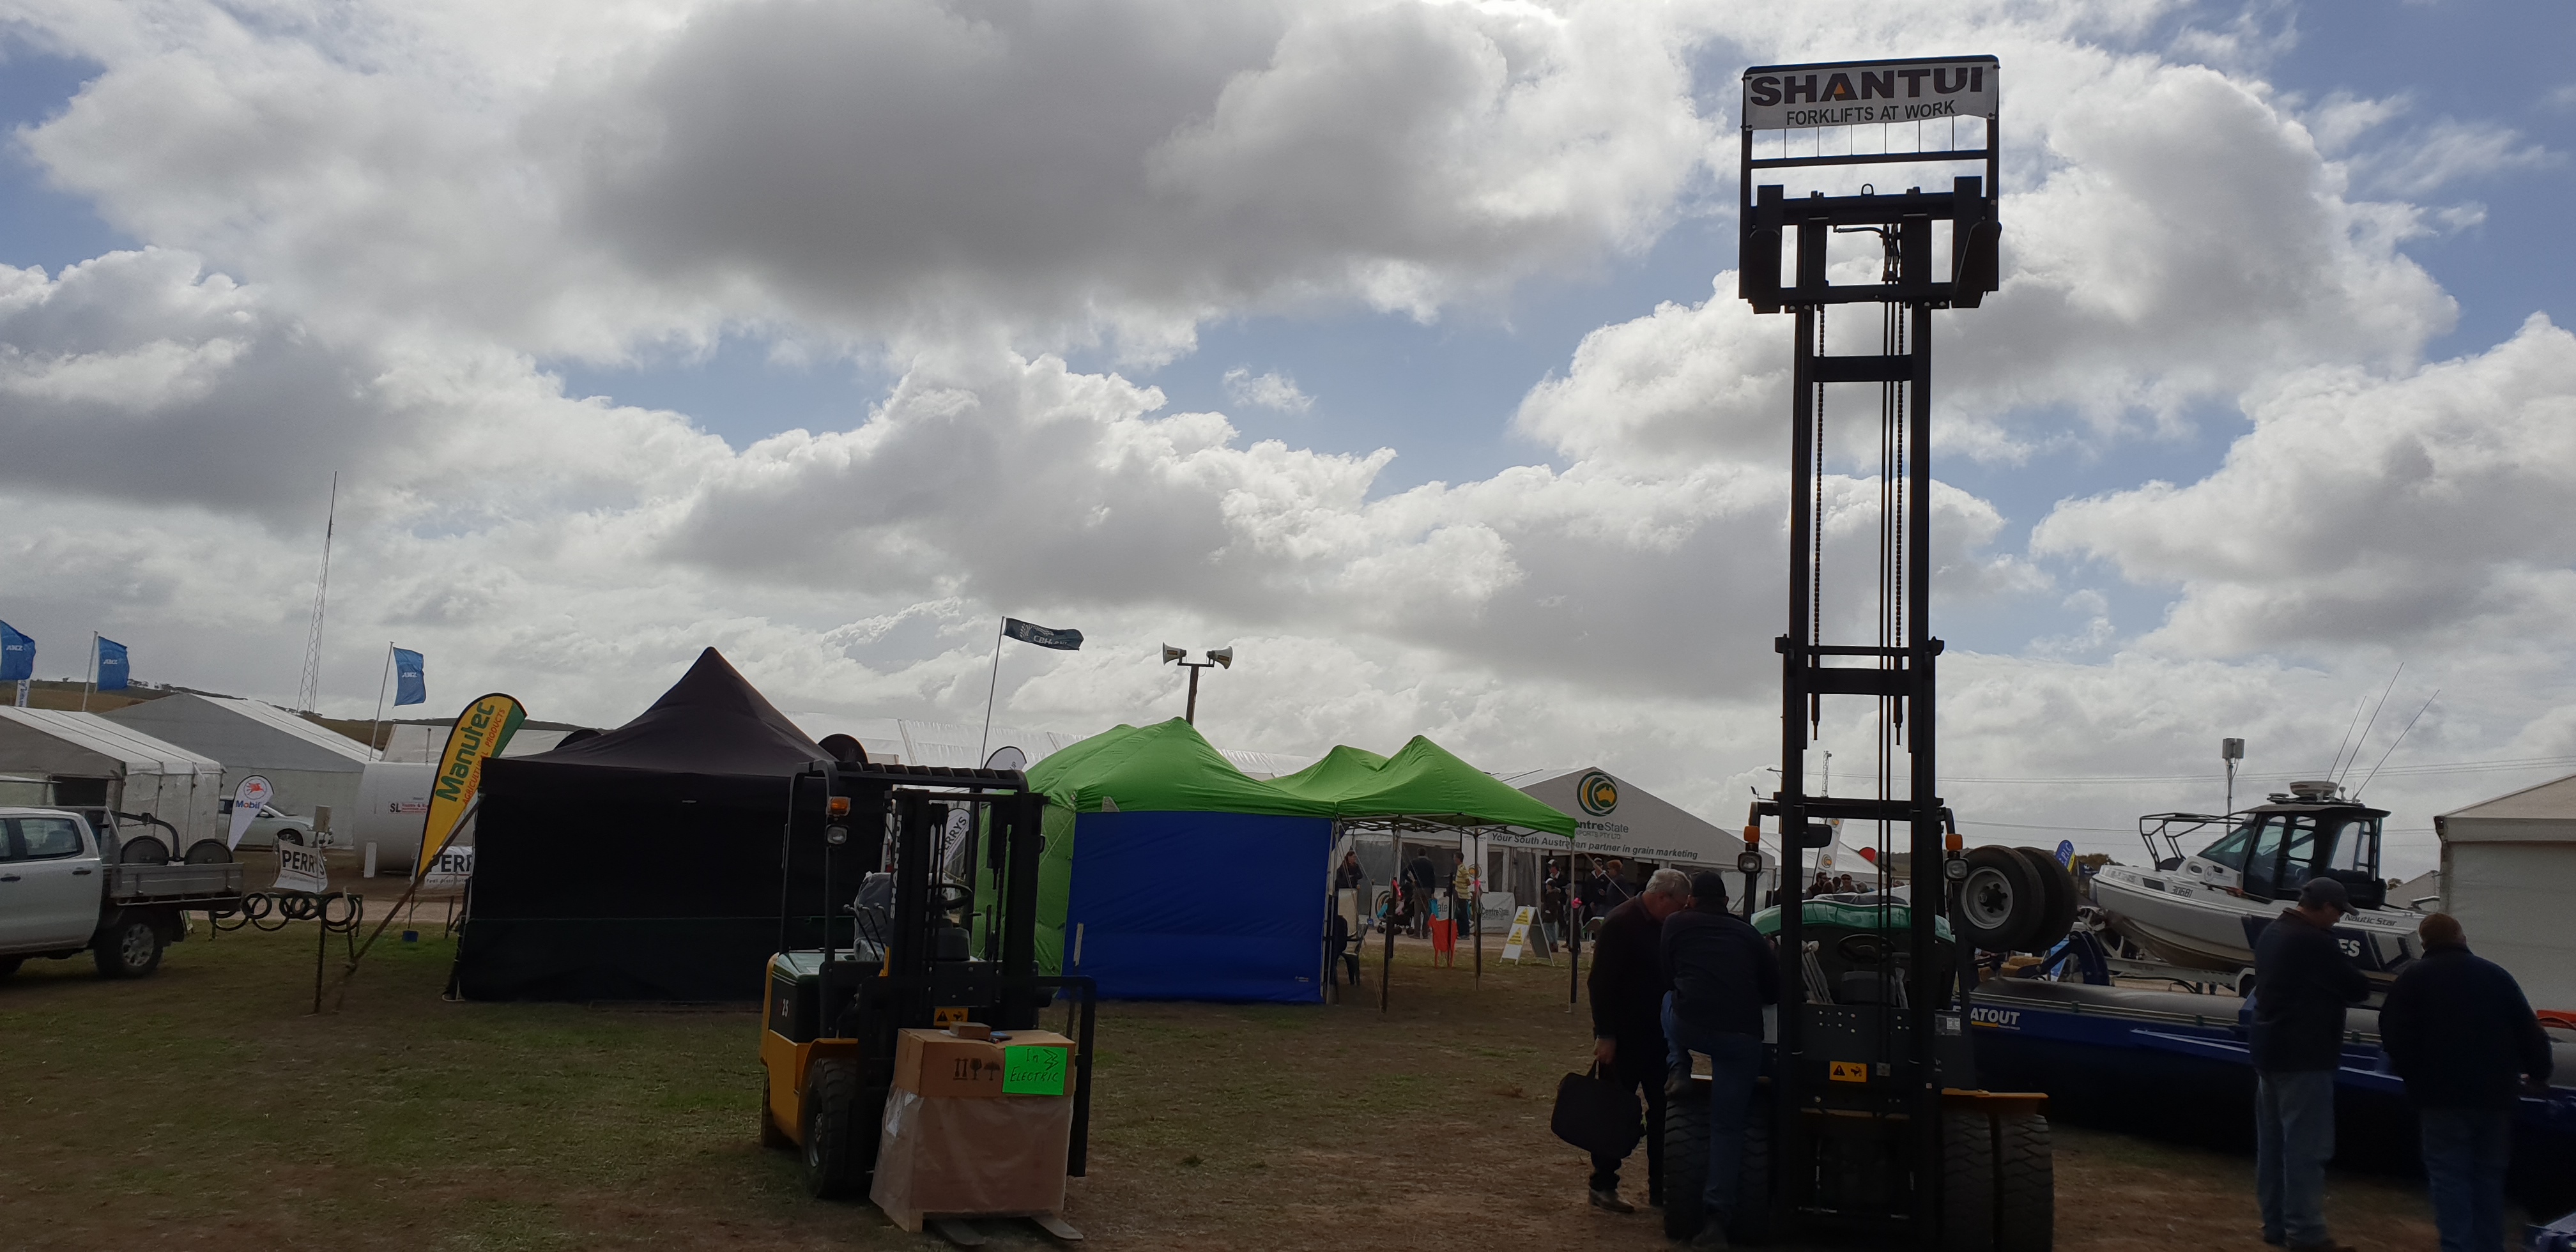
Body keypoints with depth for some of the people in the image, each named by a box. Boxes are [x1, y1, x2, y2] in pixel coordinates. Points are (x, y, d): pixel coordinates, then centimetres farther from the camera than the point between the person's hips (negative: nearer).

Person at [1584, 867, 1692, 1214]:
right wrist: (1604, 1036, -19)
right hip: (1623, 1037, -7)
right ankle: (1603, 1186, 10)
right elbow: (1601, 984, -17)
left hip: (1656, 1033, 7)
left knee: (1663, 1108, 9)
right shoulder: (1620, 924, -15)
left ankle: (1659, 1187, 17)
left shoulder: (1666, 927, 8)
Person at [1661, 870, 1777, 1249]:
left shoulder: (1676, 924, 12)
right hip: (1742, 1037, 1)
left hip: (1690, 1028, -1)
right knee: (1727, 1126, 6)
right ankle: (1718, 1217, -2)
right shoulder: (1749, 935, 15)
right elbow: (1773, 993, 19)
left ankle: (1678, 1069, 19)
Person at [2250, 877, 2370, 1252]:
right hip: (2304, 1057, -10)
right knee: (2306, 1147, -5)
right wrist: (2344, 975, 8)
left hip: (2270, 1052, 10)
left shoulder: (2273, 933, 10)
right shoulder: (2315, 942, -20)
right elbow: (2357, 988, -13)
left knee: (2272, 1143, 14)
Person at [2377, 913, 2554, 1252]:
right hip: (2493, 1093, 4)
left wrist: (2410, 1073, 12)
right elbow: (2530, 1030, 12)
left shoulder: (2414, 978, 0)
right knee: (2489, 1174, 15)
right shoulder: (2497, 975, 10)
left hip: (2442, 1094, -4)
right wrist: (2539, 1073, 28)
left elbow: (2394, 1033, -6)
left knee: (2449, 1176, -2)